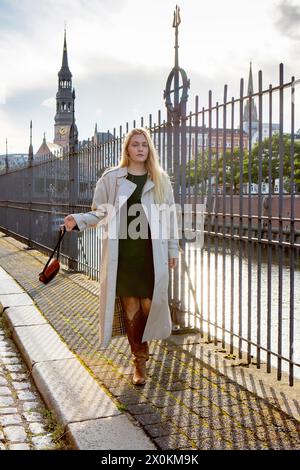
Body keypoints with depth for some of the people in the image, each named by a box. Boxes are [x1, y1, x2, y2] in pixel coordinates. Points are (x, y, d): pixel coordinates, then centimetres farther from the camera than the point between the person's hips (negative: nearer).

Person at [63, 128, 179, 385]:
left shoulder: (160, 179, 8)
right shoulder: (111, 178, 4)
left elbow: (170, 215, 11)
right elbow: (99, 212, 8)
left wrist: (173, 248, 9)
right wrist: (78, 220, -11)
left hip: (152, 252, 1)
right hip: (122, 252, 0)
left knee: (149, 304, 0)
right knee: (131, 305, 3)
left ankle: (143, 348, 31)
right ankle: (139, 362, 17)